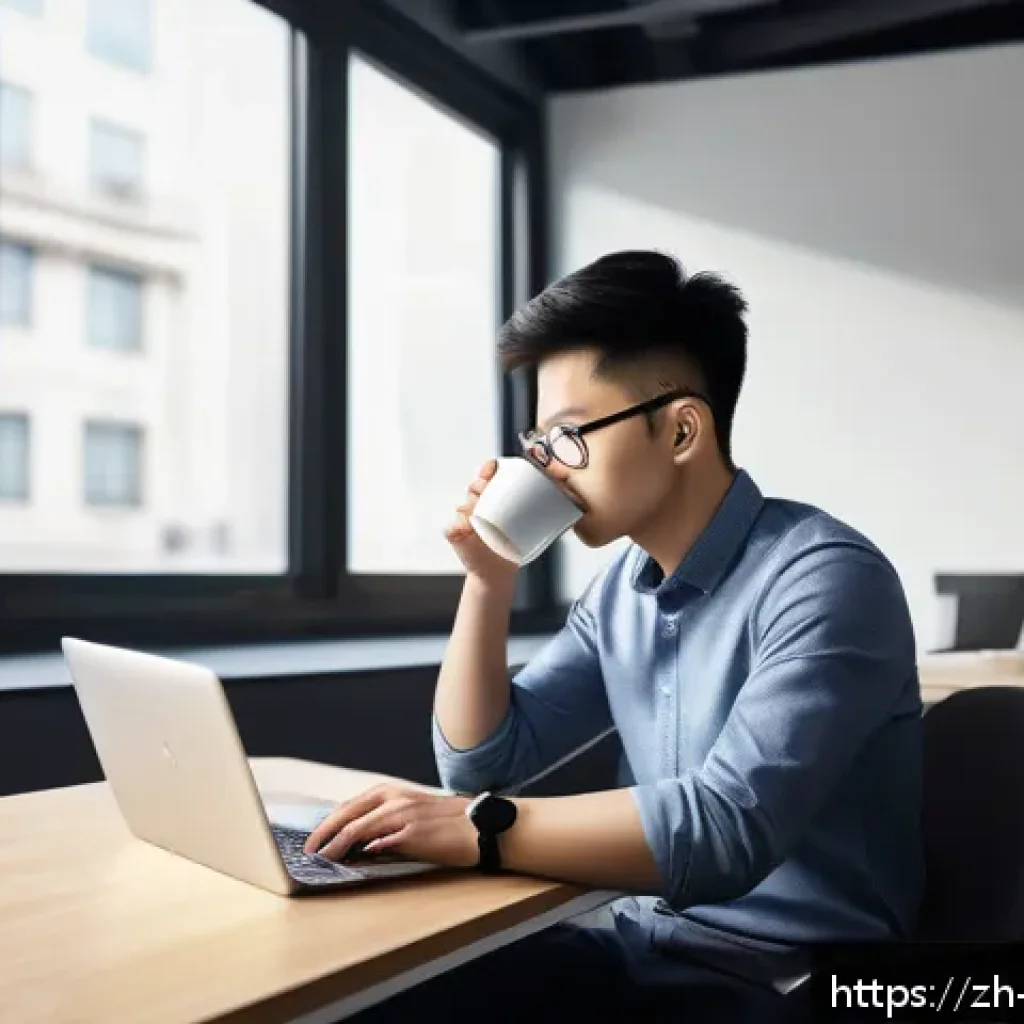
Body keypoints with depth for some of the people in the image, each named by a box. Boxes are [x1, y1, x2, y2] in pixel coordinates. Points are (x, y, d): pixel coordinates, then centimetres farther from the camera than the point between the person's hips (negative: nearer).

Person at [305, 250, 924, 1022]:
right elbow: (481, 762, 10)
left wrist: (480, 832, -31)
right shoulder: (623, 585, 5)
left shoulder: (824, 579, -18)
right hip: (641, 945, 7)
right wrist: (489, 580, -2)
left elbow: (728, 828, -30)